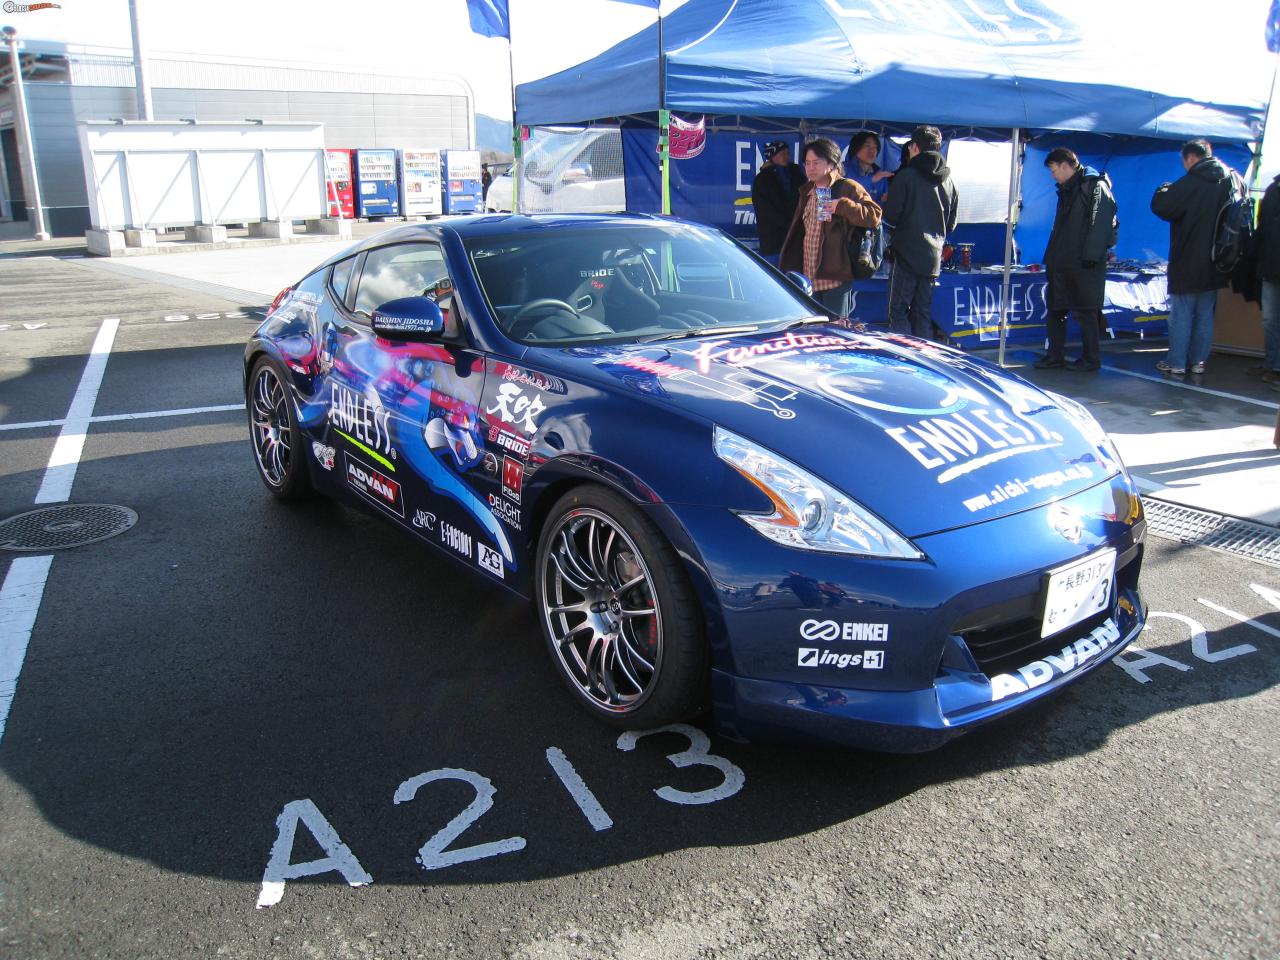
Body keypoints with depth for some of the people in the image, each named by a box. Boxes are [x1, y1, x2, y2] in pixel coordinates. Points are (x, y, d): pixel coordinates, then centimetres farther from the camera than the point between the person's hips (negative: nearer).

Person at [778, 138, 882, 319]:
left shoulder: (849, 188, -3)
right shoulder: (807, 193, 18)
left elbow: (874, 216, -13)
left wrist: (842, 206, -21)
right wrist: (788, 268, 20)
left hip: (835, 278, -7)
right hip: (809, 279, 7)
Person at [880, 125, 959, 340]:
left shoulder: (906, 175, -8)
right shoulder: (948, 180, 10)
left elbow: (891, 217, -10)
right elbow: (951, 224, 15)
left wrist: (885, 201, 10)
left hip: (906, 255, -6)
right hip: (933, 258, 6)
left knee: (898, 312, -2)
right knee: (924, 314, 11)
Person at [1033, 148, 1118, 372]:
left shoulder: (1095, 186, -8)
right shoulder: (1066, 190, 19)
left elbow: (1101, 222, -17)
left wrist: (1090, 256, -22)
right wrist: (1050, 257, 17)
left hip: (1083, 264, -9)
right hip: (1061, 262, 9)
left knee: (1085, 312, -3)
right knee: (1055, 309, 10)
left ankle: (1091, 359, 6)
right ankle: (1054, 356, 17)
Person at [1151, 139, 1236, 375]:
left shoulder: (1190, 183, -15)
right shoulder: (1230, 181, 7)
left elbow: (1160, 207, -17)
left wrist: (1165, 189, 1)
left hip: (1187, 264, -6)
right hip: (1214, 265, 6)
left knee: (1181, 314, 0)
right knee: (1205, 315, 11)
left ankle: (1176, 363, 3)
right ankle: (1198, 361, 15)